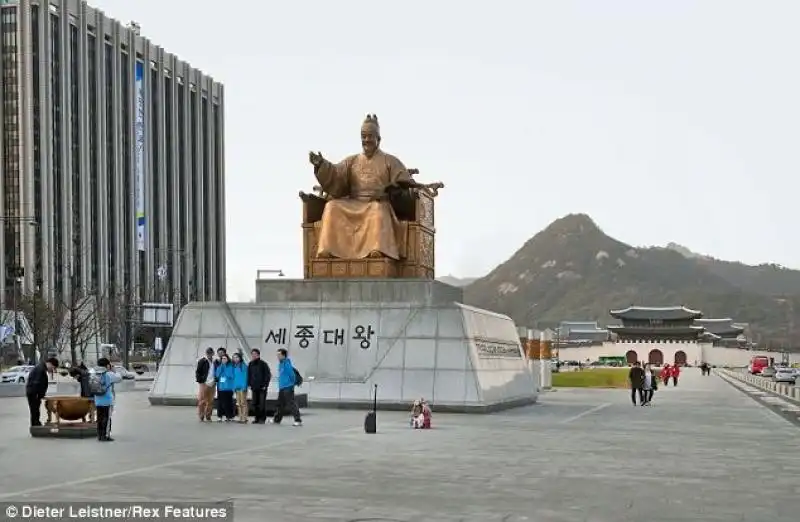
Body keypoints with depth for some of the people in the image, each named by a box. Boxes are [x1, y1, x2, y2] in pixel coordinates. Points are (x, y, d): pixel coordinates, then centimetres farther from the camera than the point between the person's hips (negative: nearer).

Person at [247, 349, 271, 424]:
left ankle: (262, 418, -3)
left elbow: (268, 375, -5)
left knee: (262, 403, -6)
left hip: (262, 387, -5)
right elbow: (248, 375, 18)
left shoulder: (263, 364, -4)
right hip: (254, 387, 5)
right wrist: (249, 384, 7)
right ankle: (257, 418, 11)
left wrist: (265, 385, -10)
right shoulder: (250, 364, 12)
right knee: (255, 403, 5)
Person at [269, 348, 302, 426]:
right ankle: (277, 419, 30)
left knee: (291, 404, -11)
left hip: (288, 387, -10)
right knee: (280, 403, 18)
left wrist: (293, 383, -8)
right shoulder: (280, 363, 14)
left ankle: (298, 420, -10)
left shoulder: (287, 364, -16)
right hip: (282, 387, 10)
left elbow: (292, 374, -17)